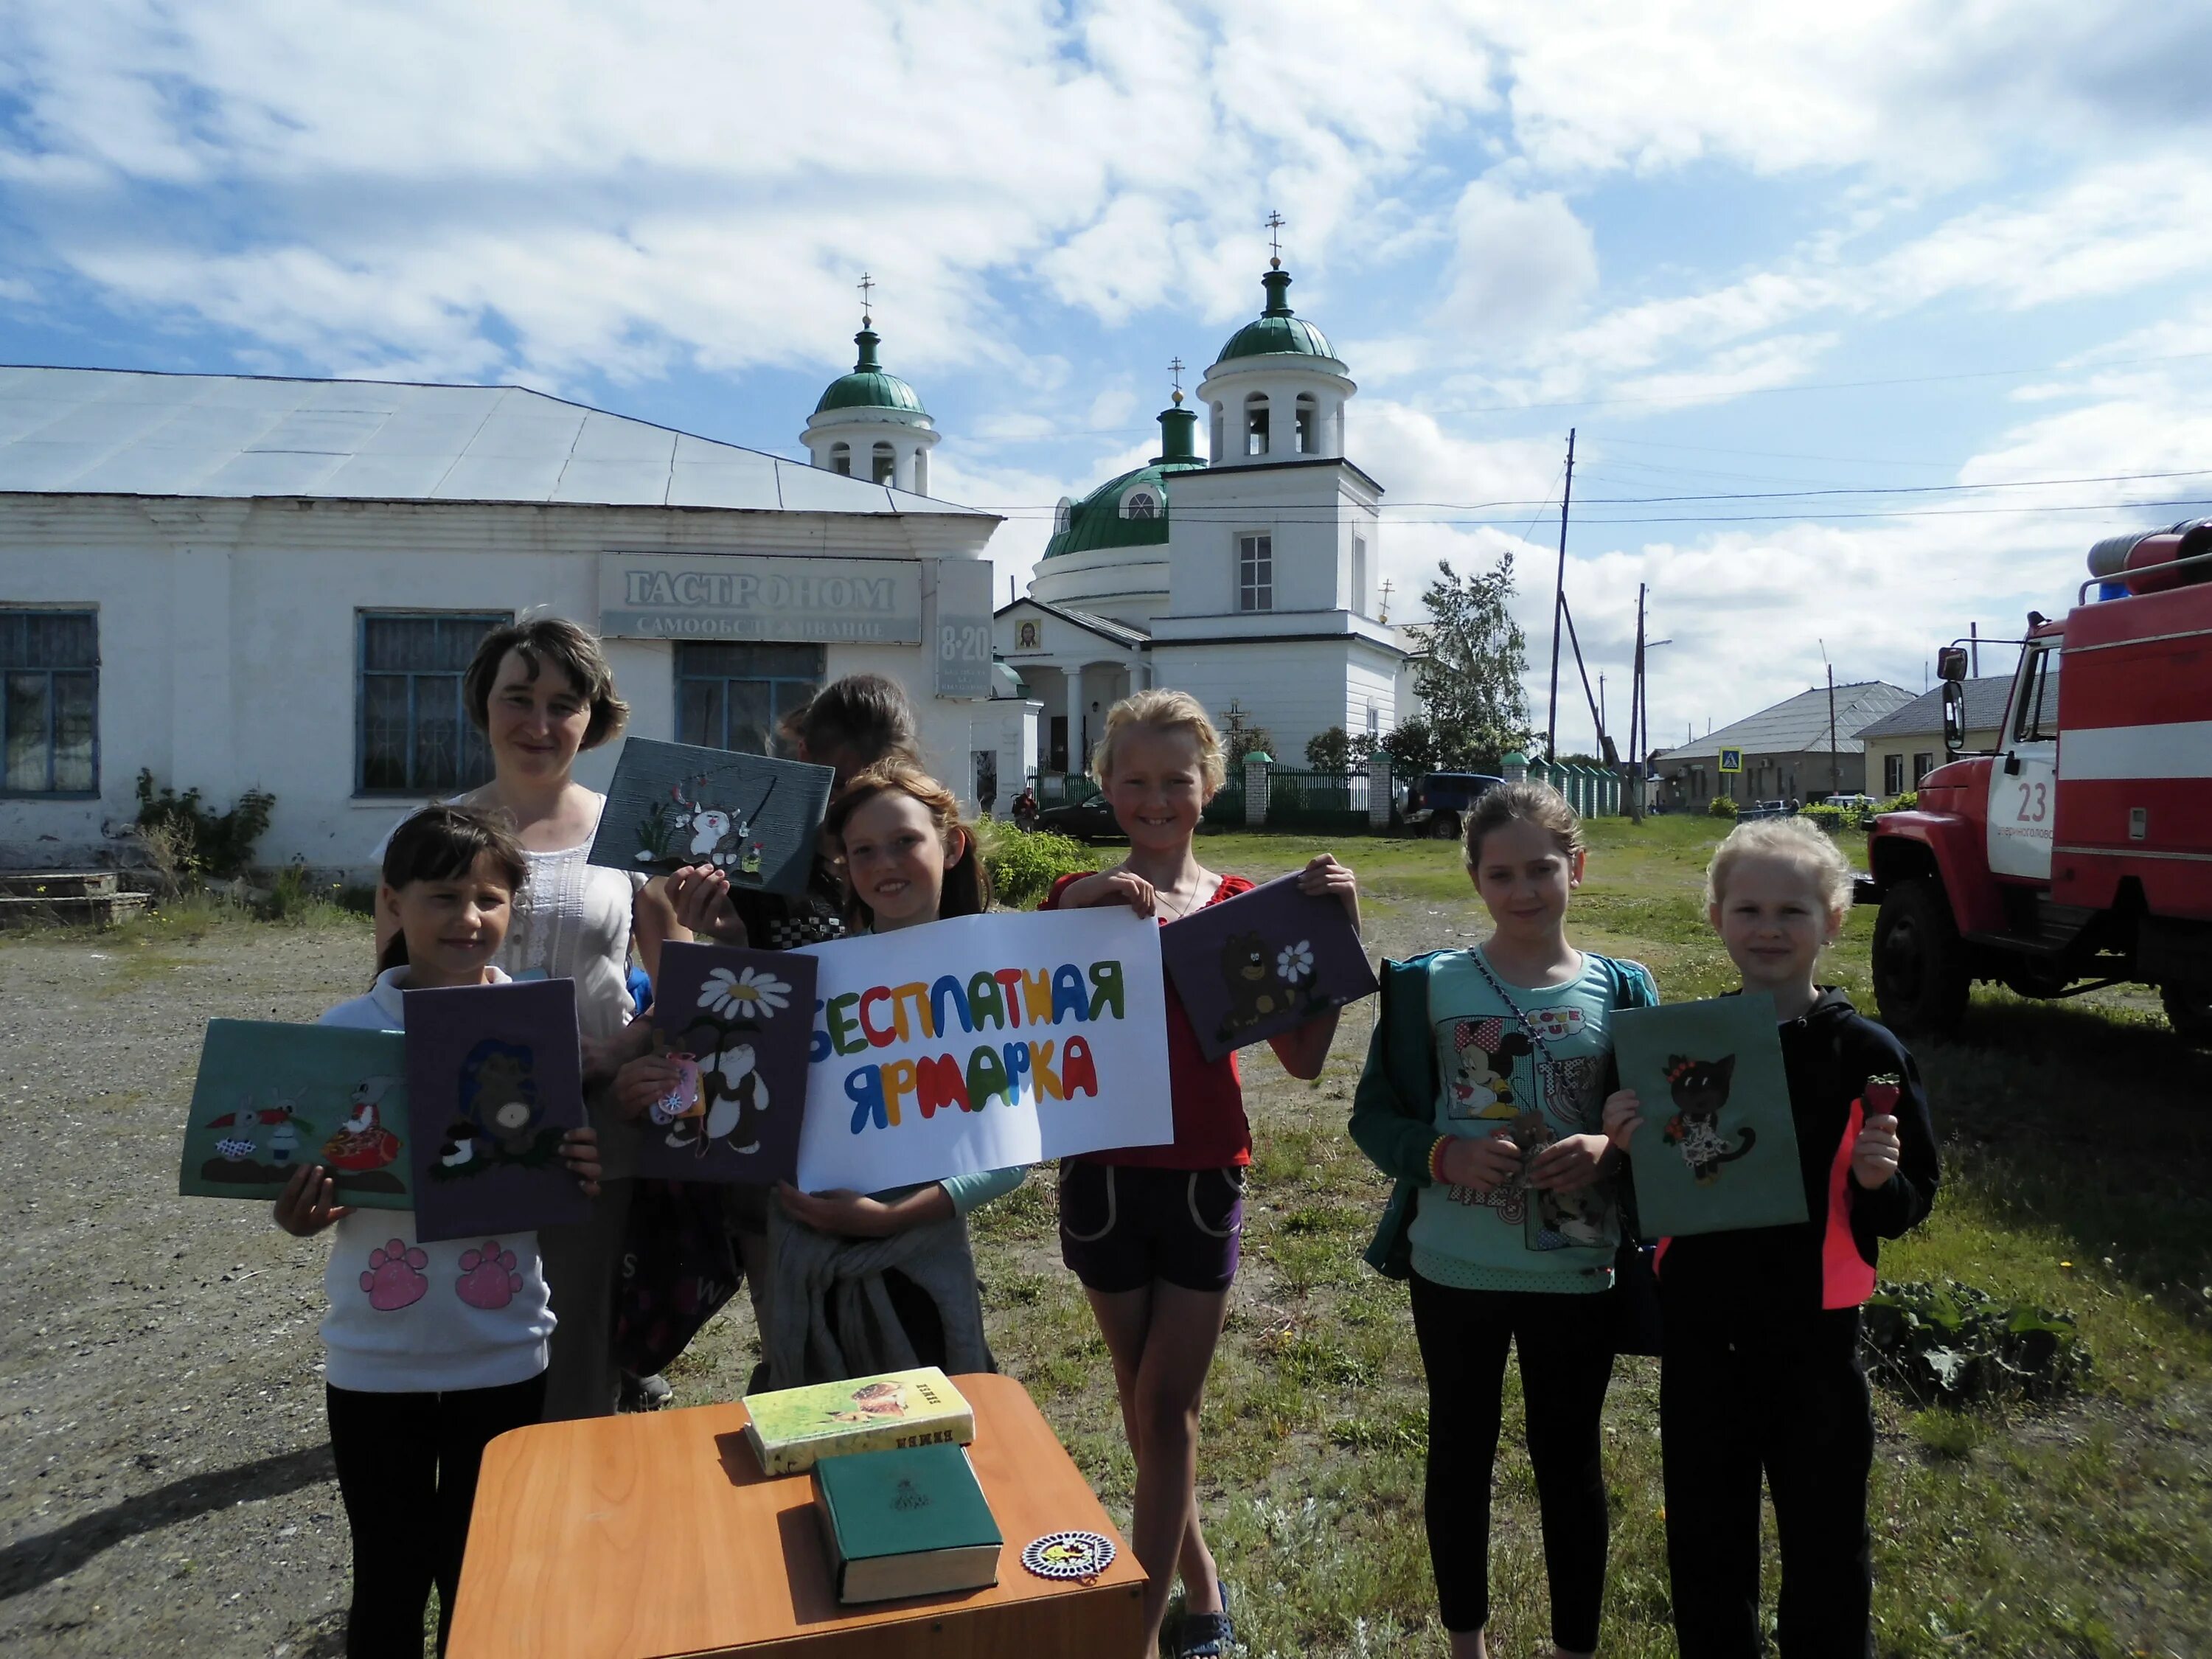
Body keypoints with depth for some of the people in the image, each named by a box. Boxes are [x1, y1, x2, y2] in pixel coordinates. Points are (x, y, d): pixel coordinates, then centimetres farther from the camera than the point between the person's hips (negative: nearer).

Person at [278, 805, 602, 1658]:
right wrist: (301, 1213, -21)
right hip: (375, 1361, 0)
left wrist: (589, 1175, -20)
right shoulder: (348, 1028, -6)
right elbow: (319, 1188, 1)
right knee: (389, 1581, 17)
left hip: (502, 1358, 0)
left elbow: (564, 1188, 2)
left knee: (480, 1584, 16)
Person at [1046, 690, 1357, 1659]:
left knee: (1167, 1409, 3)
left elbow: (1304, 1056, -5)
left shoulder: (1242, 908, -2)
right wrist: (1079, 922, -26)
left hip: (1204, 1179, -1)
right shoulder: (1078, 901, -2)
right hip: (1102, 1176, 1)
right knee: (1142, 1404, 15)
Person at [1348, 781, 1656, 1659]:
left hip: (1576, 1275, 1)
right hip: (1454, 1270, 0)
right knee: (1460, 1452, 16)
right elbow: (1372, 1114, -3)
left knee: (1569, 1459, 16)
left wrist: (1610, 1152, -19)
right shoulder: (1428, 984, -7)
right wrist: (1441, 1153, -22)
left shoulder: (1620, 990, -4)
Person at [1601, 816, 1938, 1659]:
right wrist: (1626, 1145, -15)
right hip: (1698, 1332, 2)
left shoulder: (1866, 1054, -9)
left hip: (1814, 1336, -2)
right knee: (1704, 1539, 18)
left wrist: (1880, 1181, -25)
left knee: (1824, 1544, 15)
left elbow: (1910, 1204, -3)